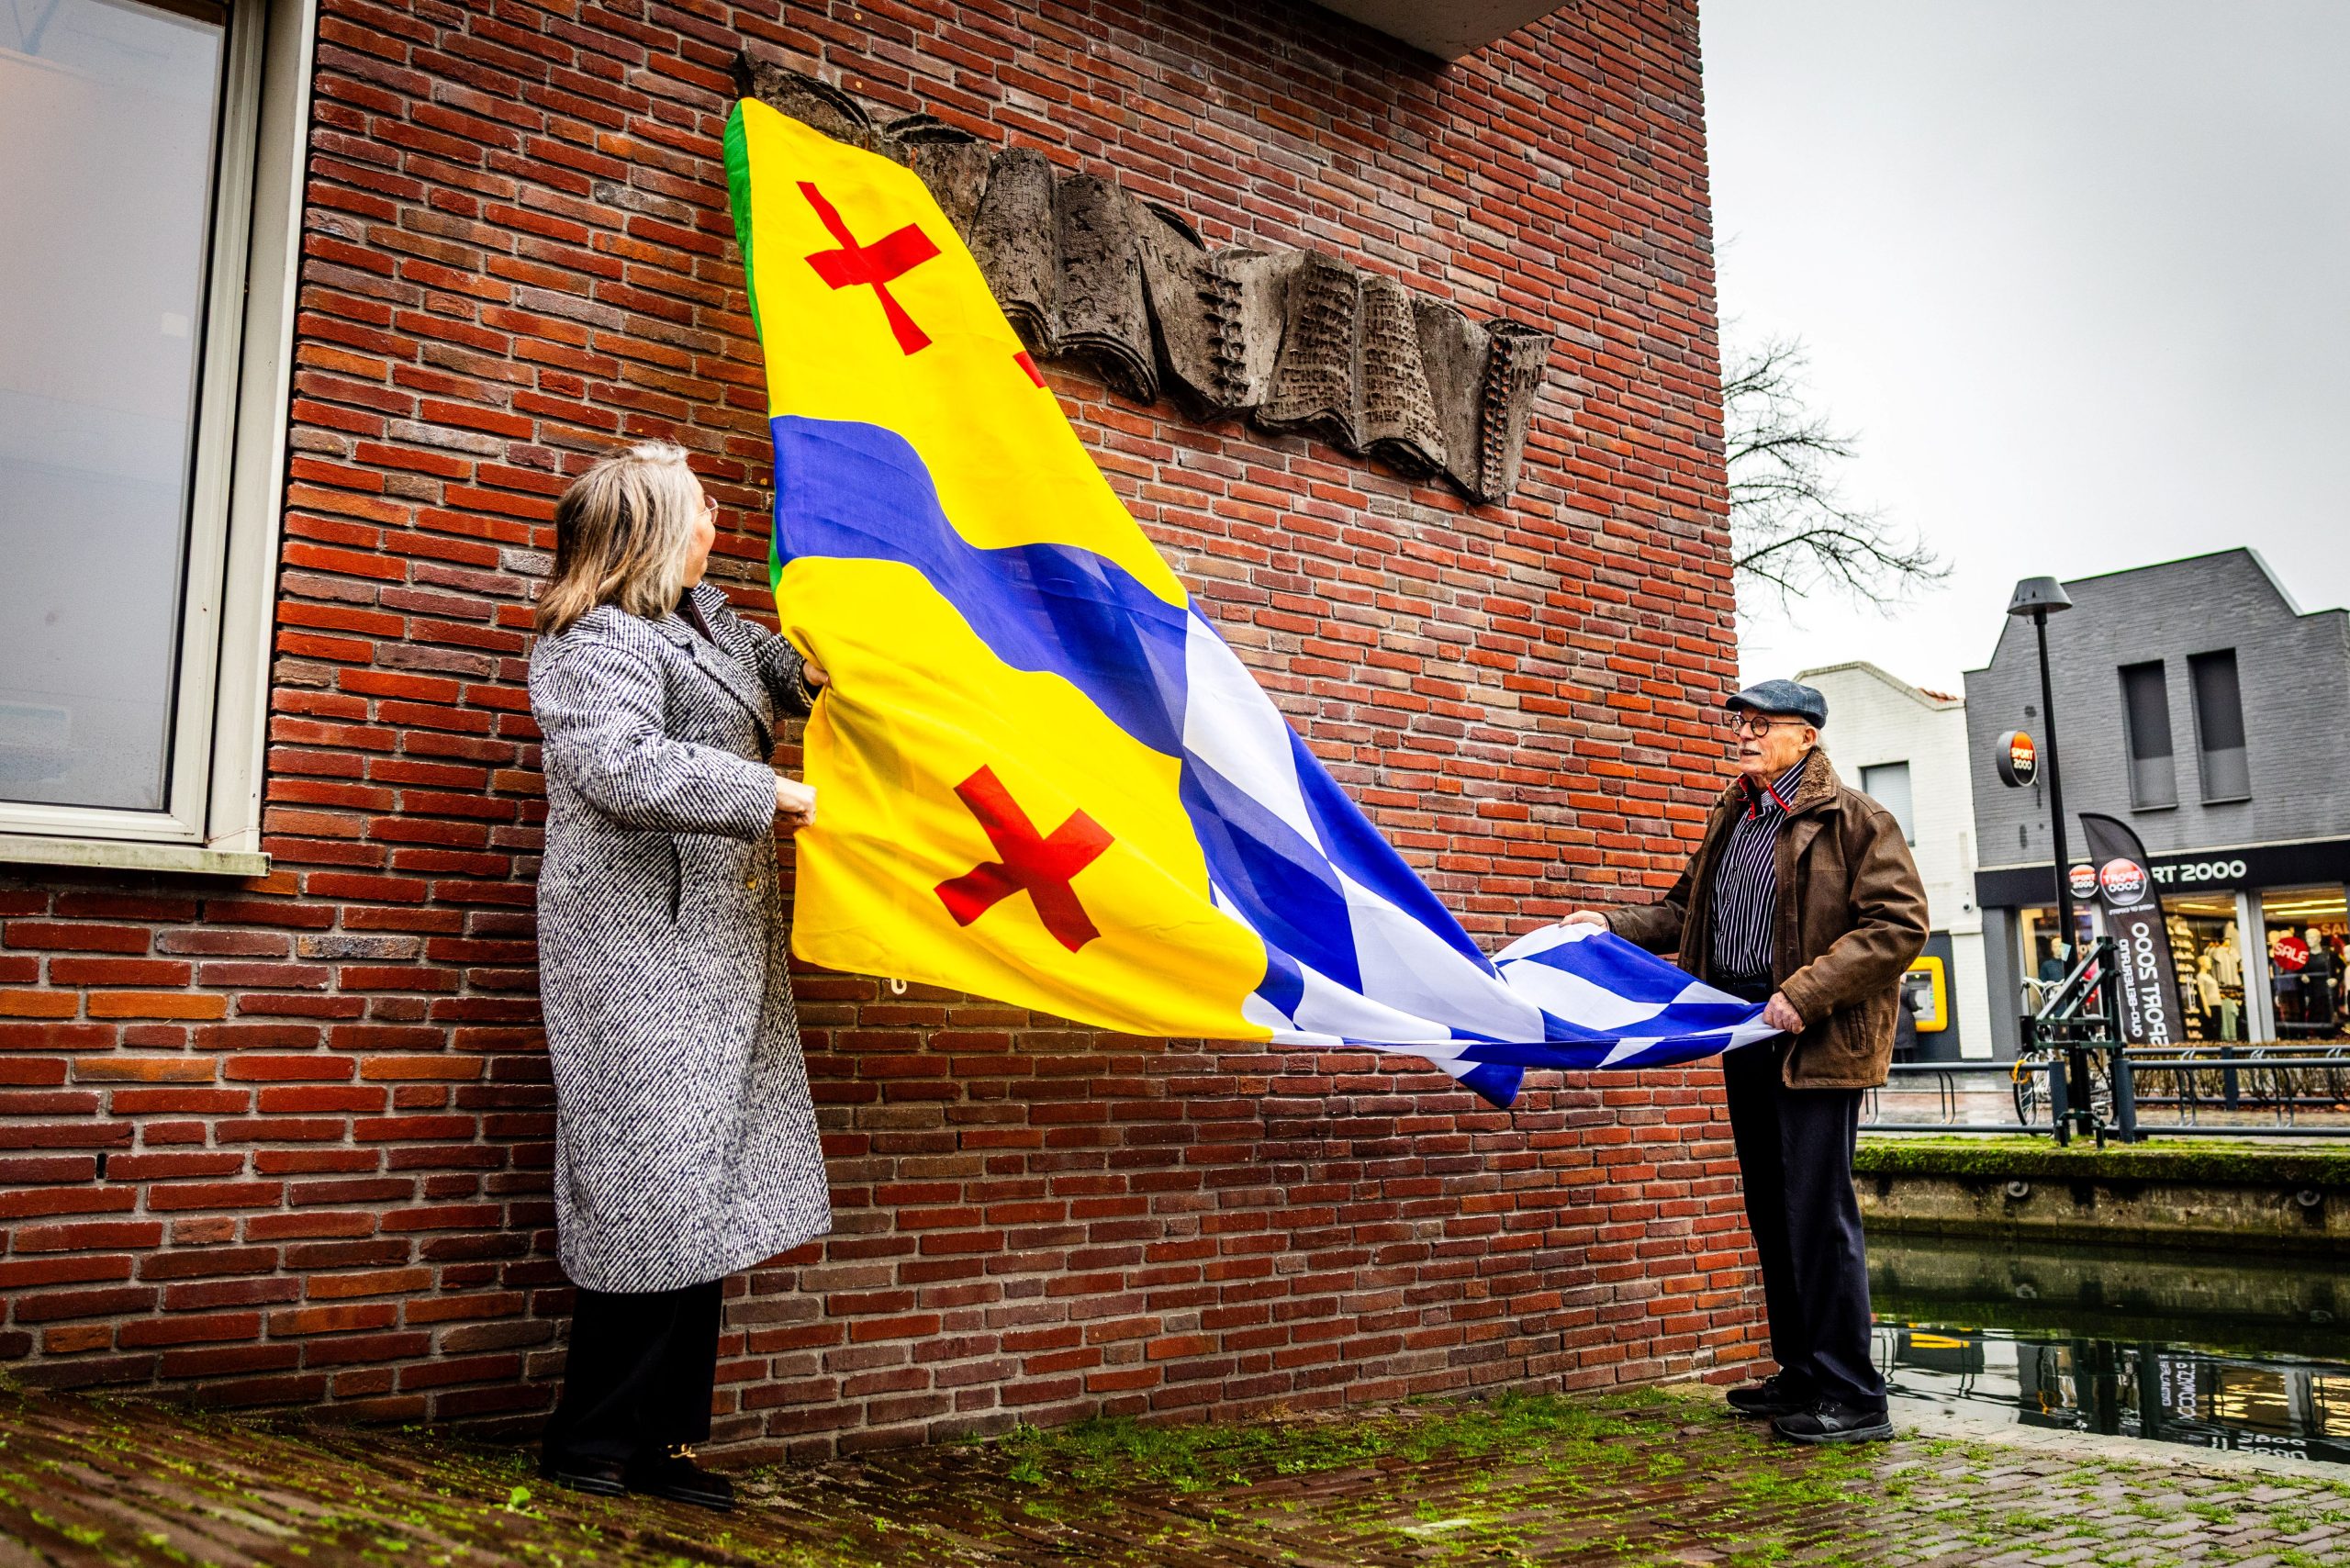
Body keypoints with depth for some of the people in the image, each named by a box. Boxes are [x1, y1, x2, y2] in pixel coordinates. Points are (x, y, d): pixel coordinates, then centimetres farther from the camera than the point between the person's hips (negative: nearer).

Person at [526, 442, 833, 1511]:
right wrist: (768, 793, -21)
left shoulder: (701, 614, 18)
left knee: (705, 1185, 9)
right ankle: (592, 1444, 5)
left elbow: (754, 652, 39)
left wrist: (804, 672, 19)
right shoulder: (595, 647, -11)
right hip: (640, 950, -10)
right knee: (657, 1188, -9)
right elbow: (628, 767, -26)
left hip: (715, 948, 10)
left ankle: (663, 1436, 17)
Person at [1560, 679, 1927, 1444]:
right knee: (1771, 1211, 14)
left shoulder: (1853, 819, -7)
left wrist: (1805, 995, -20)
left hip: (1815, 1041, -8)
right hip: (1745, 1035, 8)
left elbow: (1898, 925, -14)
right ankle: (1800, 1374, 26)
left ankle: (1853, 1399, 3)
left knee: (1818, 1213, -7)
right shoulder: (1731, 819, 17)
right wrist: (1612, 925, 9)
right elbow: (1686, 911, 25)